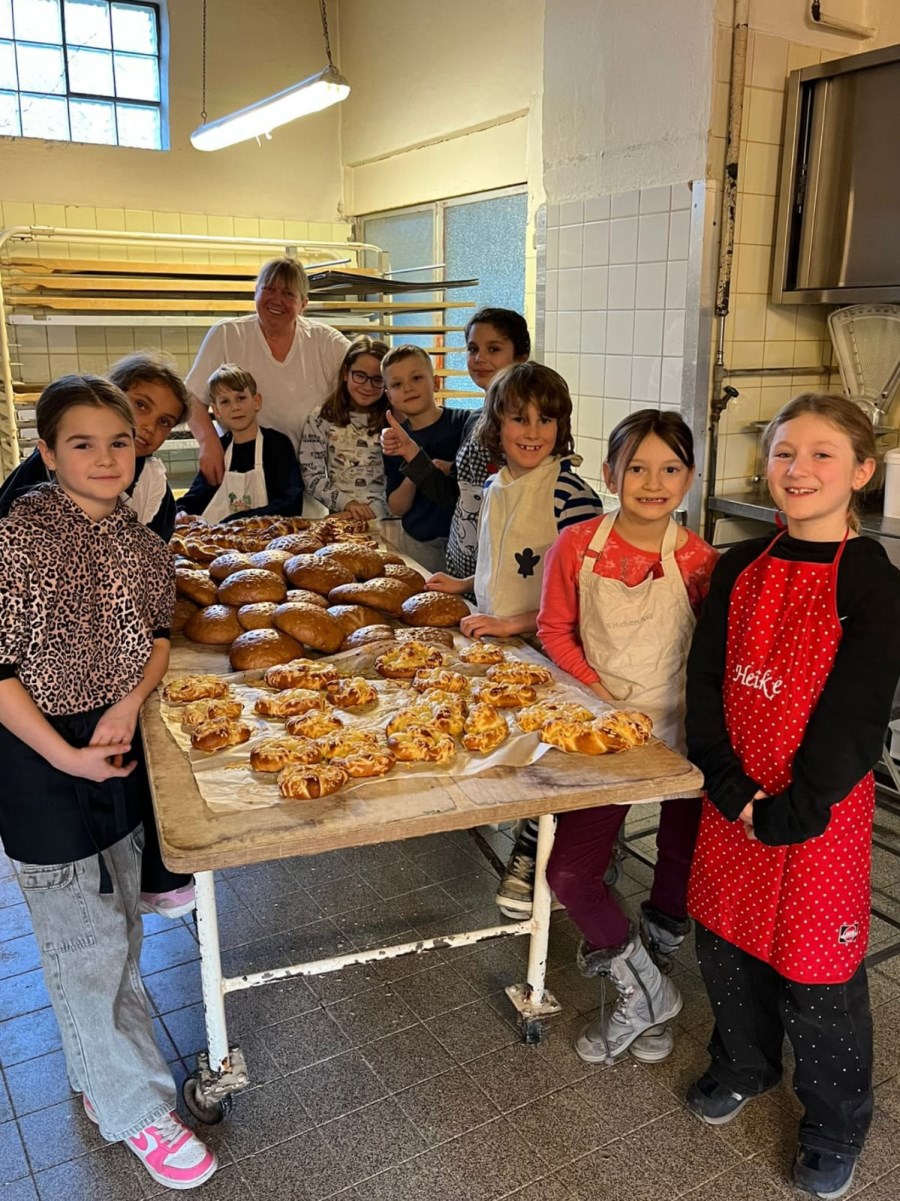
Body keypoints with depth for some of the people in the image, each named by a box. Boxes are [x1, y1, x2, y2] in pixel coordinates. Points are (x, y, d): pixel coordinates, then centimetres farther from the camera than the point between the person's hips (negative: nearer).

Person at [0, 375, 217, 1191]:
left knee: (118, 929, 19)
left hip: (117, 745, 6)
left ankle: (99, 1076, 40)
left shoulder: (139, 540, 0)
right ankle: (138, 1108, 22)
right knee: (86, 939, 5)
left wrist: (126, 708, -9)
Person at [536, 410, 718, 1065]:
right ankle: (646, 991, 20)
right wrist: (598, 692, -11)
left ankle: (641, 978, 41)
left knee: (681, 870, 11)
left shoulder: (697, 560, -12)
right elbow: (556, 630, 1)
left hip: (680, 734, -1)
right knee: (568, 874, -4)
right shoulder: (578, 545, -8)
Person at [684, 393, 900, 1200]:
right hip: (733, 801, 5)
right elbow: (704, 680, -1)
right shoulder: (741, 567, 1)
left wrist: (789, 814, -15)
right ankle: (744, 1064, 48)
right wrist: (730, 788, -10)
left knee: (815, 975, 9)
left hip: (819, 812, -5)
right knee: (724, 939, 19)